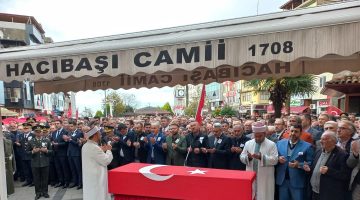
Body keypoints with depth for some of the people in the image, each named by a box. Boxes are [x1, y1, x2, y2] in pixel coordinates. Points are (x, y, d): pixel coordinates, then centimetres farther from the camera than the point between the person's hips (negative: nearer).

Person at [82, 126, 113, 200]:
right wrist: (108, 150, -4)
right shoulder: (94, 147, -23)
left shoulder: (86, 146, 7)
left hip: (90, 178, 10)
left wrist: (102, 150, 9)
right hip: (95, 179, -10)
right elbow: (106, 161, -19)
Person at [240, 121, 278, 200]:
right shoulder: (248, 144, 7)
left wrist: (261, 157, -24)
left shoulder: (271, 144, -3)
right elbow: (241, 157, 6)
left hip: (265, 179, -3)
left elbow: (275, 160, -12)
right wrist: (248, 157, -16)